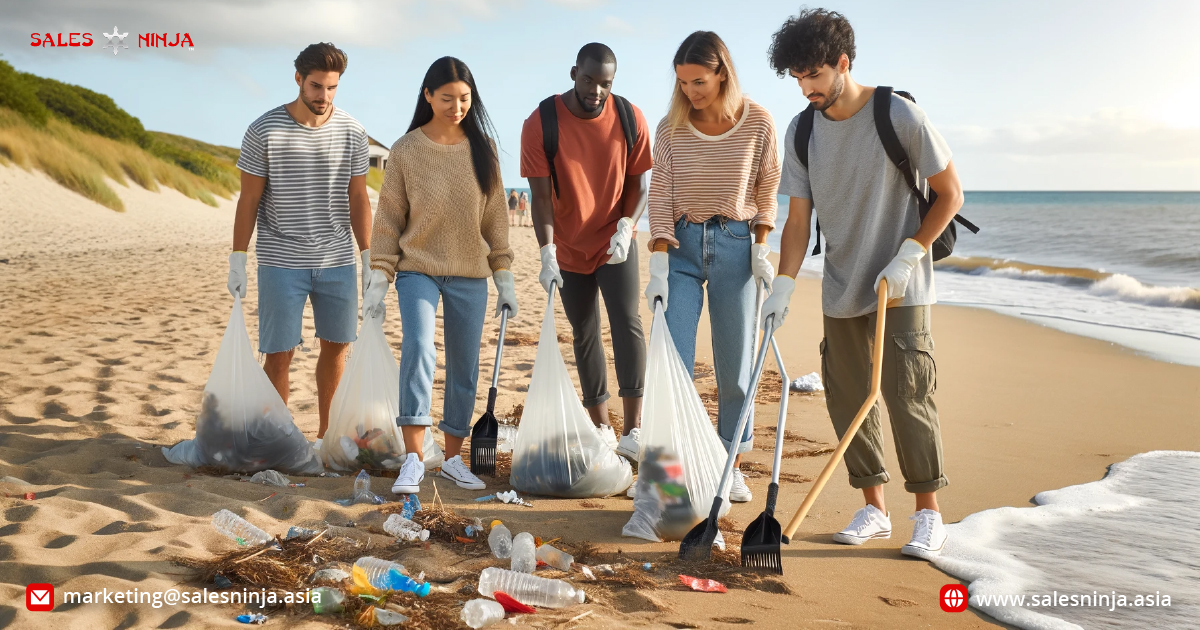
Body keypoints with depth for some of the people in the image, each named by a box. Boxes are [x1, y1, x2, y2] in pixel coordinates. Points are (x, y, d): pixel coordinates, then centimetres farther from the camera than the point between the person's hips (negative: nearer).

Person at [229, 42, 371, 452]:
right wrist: (238, 260, -3)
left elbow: (358, 199, 8)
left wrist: (369, 259, 5)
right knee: (279, 354, -1)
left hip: (338, 262, 3)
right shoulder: (264, 131, -4)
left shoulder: (352, 133, 3)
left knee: (336, 346, 11)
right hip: (281, 263, -3)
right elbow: (249, 198, -1)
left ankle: (326, 435, 26)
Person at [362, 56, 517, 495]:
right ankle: (413, 459, -20)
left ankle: (453, 458, 20)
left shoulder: (482, 148, 3)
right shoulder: (405, 151, -3)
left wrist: (504, 278, 5)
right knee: (418, 348, -23)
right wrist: (378, 280, -5)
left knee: (465, 368, 6)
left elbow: (495, 214, 7)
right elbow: (389, 218, 0)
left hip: (470, 276, 3)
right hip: (418, 269, -2)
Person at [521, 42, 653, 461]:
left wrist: (625, 227, -20)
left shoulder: (630, 119, -9)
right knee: (584, 334, 8)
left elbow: (639, 184, -3)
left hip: (616, 243, 0)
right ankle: (601, 428, 20)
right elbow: (541, 195, -15)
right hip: (569, 248, 0)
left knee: (627, 323, -14)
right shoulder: (541, 124, -14)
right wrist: (547, 252, -25)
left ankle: (633, 431, -12)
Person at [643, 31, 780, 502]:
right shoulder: (671, 128, -4)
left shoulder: (757, 123, -5)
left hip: (735, 245, 0)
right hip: (681, 244, 1)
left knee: (736, 365, 5)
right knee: (673, 362, -5)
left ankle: (730, 465, 20)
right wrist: (659, 263, -12)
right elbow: (661, 195, -4)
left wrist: (761, 249, 0)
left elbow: (767, 190, 5)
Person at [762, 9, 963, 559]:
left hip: (901, 291, -5)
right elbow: (798, 217, 3)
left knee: (908, 399, -6)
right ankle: (874, 509, 19)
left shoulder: (899, 116, -11)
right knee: (847, 401, 6)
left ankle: (928, 515, 8)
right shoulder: (801, 132, 1)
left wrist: (906, 257, -15)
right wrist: (783, 286, -8)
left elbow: (950, 194, -6)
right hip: (841, 292, 5)